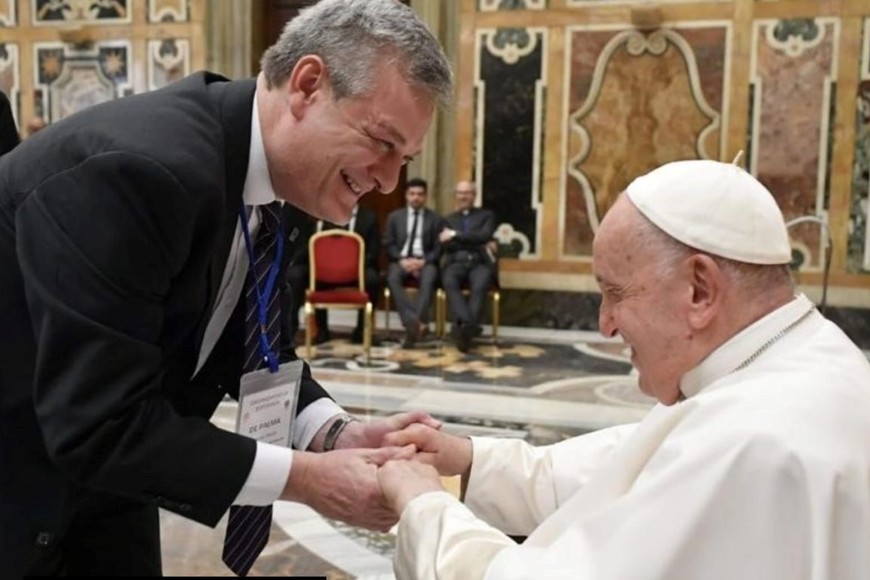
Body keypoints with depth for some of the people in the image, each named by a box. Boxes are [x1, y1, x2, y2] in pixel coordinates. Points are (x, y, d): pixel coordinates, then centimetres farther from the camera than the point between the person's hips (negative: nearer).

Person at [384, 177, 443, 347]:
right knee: (393, 278, -35)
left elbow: (438, 248, 5)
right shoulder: (394, 216, 16)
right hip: (400, 260, 1)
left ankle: (416, 322, -48)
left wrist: (423, 261, -14)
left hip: (424, 262, -1)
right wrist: (402, 260, -11)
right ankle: (415, 322, -46)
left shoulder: (435, 219, 13)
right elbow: (388, 245, 8)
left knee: (428, 279, -37)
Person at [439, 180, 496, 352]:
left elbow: (485, 236, -2)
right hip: (455, 263, 1)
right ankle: (467, 325, -50)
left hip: (479, 263, -1)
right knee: (449, 282, -36)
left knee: (480, 285, -37)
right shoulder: (449, 219, 25)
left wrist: (455, 235, -6)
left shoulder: (486, 215, 20)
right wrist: (474, 243, -1)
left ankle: (465, 327, -48)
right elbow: (444, 246, 8)